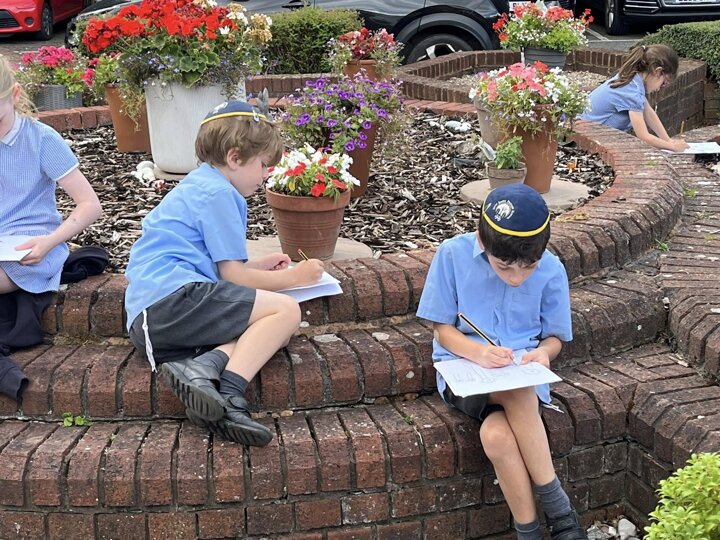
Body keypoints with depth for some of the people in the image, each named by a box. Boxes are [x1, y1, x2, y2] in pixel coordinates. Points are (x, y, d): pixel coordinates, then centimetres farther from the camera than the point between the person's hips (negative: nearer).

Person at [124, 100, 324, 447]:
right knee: (286, 310, -12)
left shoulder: (196, 187, 29)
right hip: (174, 297, -10)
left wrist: (257, 266, 38)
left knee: (264, 325, 3)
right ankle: (228, 392, -32)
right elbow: (233, 276, -2)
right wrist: (294, 277, 10)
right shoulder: (219, 193, -2)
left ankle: (204, 366, -24)